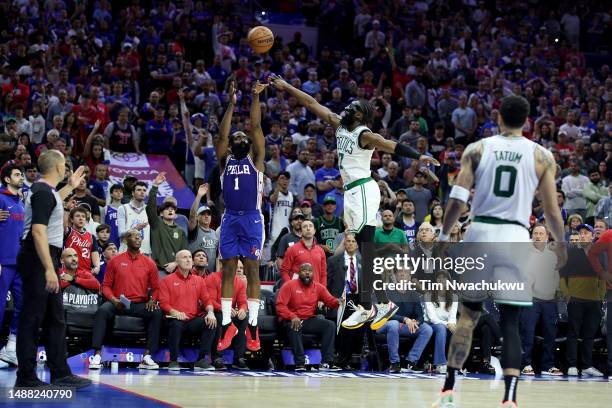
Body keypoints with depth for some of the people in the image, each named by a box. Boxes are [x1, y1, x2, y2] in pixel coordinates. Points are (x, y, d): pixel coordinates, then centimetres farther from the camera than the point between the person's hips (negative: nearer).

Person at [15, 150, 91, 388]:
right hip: (38, 261, -11)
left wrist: (70, 187, 45)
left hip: (45, 260, 11)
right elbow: (38, 232, -24)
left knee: (55, 319, 12)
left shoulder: (44, 189, 14)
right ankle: (26, 377, -4)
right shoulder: (43, 193, -16)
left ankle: (61, 374, 15)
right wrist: (49, 269, -29)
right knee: (32, 319, -7)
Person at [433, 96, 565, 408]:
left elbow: (457, 200, -1)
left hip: (480, 233, 1)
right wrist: (561, 247, 19)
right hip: (515, 239, -1)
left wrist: (444, 236, 11)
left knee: (468, 314, 13)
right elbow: (552, 211, 3)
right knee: (510, 322, 3)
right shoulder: (542, 156, 3)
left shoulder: (477, 149, 4)